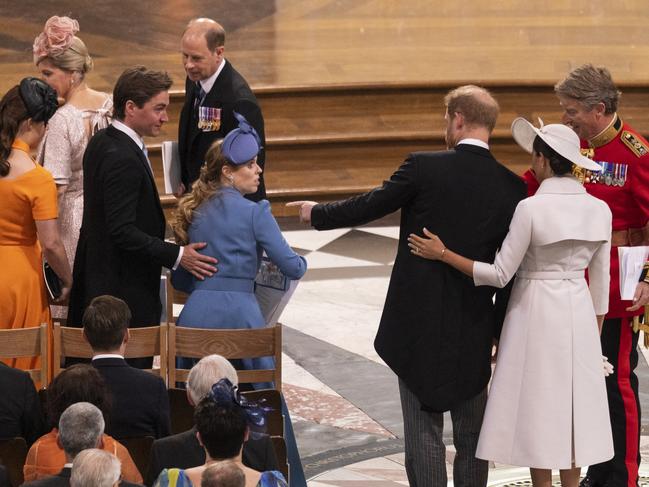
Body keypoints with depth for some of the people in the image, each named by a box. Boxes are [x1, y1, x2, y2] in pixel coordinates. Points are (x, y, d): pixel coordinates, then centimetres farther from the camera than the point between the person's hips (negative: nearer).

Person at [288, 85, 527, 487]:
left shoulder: (424, 168, -11)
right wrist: (501, 332, 11)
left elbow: (368, 207, -1)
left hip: (418, 323, -3)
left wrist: (318, 213, 18)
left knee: (424, 430, 3)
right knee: (472, 433, 14)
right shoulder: (512, 187, -2)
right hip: (474, 332, 3)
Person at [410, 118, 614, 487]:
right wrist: (594, 334, 18)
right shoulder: (599, 210, -1)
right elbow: (601, 282, 6)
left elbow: (500, 274, -14)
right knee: (573, 405, 12)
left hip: (536, 311, -5)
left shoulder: (531, 208, -17)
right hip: (578, 312, 5)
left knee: (539, 405, 3)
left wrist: (443, 254, -8)